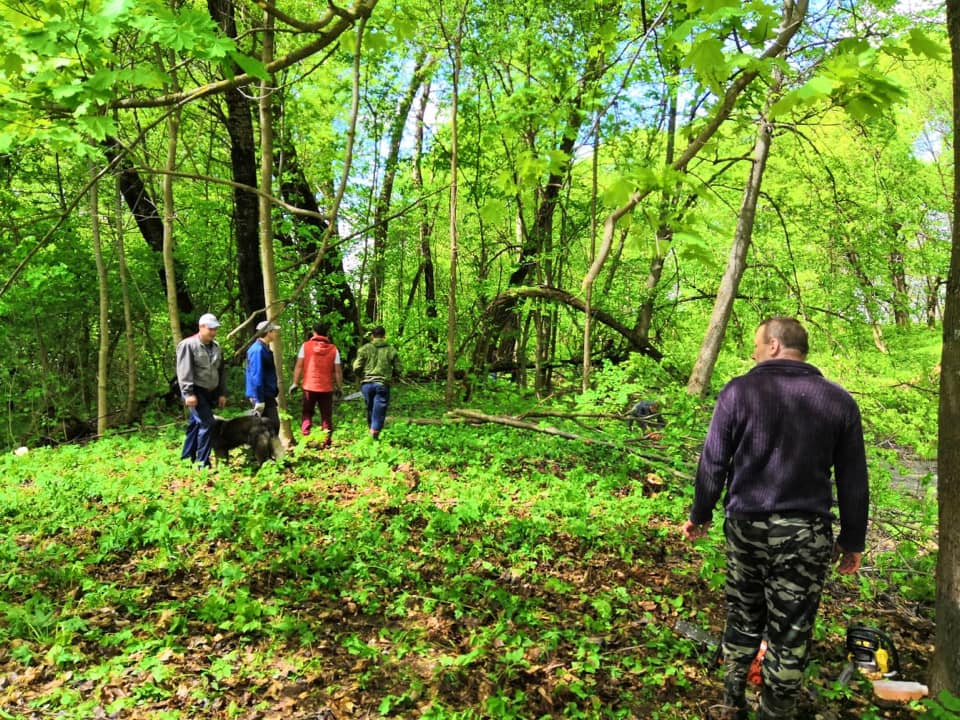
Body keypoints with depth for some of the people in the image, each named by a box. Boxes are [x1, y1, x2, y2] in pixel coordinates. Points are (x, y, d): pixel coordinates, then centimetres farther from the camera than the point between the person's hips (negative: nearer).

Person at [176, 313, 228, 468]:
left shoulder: (216, 347, 13)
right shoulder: (188, 344, -9)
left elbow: (221, 371, 17)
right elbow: (184, 372, -16)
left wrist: (222, 393, 12)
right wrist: (188, 393, -22)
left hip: (210, 393, 7)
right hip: (196, 392, -7)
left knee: (195, 424, 13)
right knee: (207, 423, -14)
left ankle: (186, 459, 22)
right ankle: (203, 463, -8)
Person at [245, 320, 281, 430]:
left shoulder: (264, 348, 13)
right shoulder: (258, 350, -17)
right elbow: (256, 376, -21)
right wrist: (259, 401, -22)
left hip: (267, 395, 10)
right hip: (262, 396, -10)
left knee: (274, 425, 13)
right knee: (271, 426, -6)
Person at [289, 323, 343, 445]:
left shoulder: (306, 346, -2)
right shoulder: (333, 349, -1)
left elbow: (299, 366, -3)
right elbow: (338, 370, 0)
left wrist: (295, 383, 3)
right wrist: (339, 387, 8)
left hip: (309, 387, 0)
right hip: (327, 388, 1)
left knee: (306, 414, 12)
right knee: (326, 416, 9)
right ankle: (327, 443, 9)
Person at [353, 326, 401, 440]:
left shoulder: (365, 348, 1)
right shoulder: (391, 350, 3)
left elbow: (356, 367, -3)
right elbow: (397, 370, 3)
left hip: (367, 383, 1)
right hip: (382, 384, -1)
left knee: (370, 409, 19)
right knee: (379, 412, 2)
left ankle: (371, 429, 28)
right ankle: (375, 435, -3)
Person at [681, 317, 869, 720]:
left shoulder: (739, 391, -5)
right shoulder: (839, 400, 0)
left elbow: (713, 462, -2)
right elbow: (853, 480, 3)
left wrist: (700, 515, 10)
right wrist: (853, 540, 13)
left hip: (746, 525, 1)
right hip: (805, 535, 0)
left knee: (743, 617, 18)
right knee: (789, 633, 9)